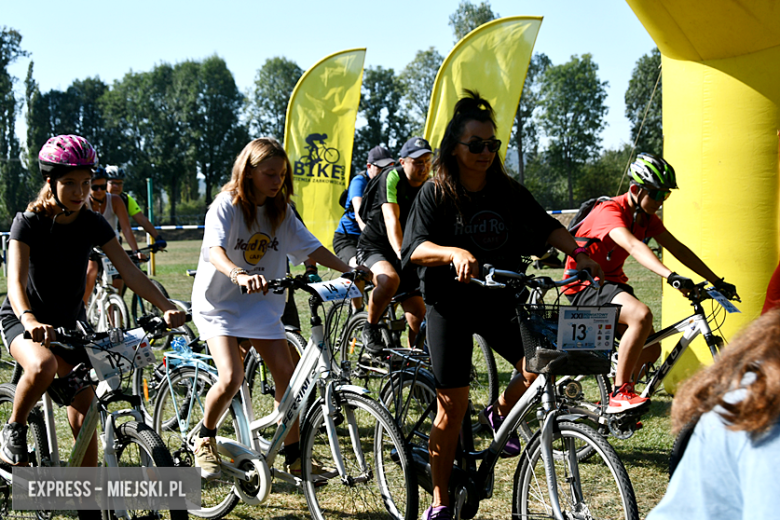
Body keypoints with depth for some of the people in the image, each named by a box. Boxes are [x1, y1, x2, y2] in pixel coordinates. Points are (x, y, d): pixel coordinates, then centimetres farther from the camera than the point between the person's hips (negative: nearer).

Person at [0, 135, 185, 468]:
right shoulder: (29, 222, -17)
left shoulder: (92, 224, -7)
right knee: (42, 366, -38)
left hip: (71, 323, 4)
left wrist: (166, 307, -30)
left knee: (84, 419, -1)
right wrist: (30, 321, -51)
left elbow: (129, 271, -14)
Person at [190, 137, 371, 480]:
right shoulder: (226, 206, -14)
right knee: (231, 379, -20)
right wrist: (239, 274, -51)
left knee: (287, 374, -5)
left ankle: (294, 457, 8)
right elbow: (215, 250, -30)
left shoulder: (281, 212, 3)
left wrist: (349, 270, -12)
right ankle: (205, 439, 9)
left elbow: (311, 247, 2)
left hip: (261, 304, 5)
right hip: (219, 302, -5)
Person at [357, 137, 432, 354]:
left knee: (418, 312, -1)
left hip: (402, 252, 6)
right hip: (373, 247, -6)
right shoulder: (392, 178, -16)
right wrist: (402, 254, -42)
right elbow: (392, 220, -28)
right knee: (390, 279, -37)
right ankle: (370, 328, -13)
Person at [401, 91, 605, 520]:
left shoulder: (509, 192, 5)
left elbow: (545, 227, 10)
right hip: (449, 305, -3)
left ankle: (500, 414, 14)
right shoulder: (436, 194, -5)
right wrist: (455, 253, -32)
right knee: (452, 405, -3)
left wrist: (578, 253, -6)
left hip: (499, 301, 3)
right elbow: (416, 249, -14)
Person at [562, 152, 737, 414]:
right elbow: (633, 246, -40)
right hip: (584, 287, -9)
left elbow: (677, 248, 3)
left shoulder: (647, 218, 4)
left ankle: (617, 402, 23)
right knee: (642, 314, -33)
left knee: (651, 349, 5)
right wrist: (670, 276, -53)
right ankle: (619, 395, -27)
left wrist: (717, 281, -4)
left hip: (612, 283, 9)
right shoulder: (610, 211, -23)